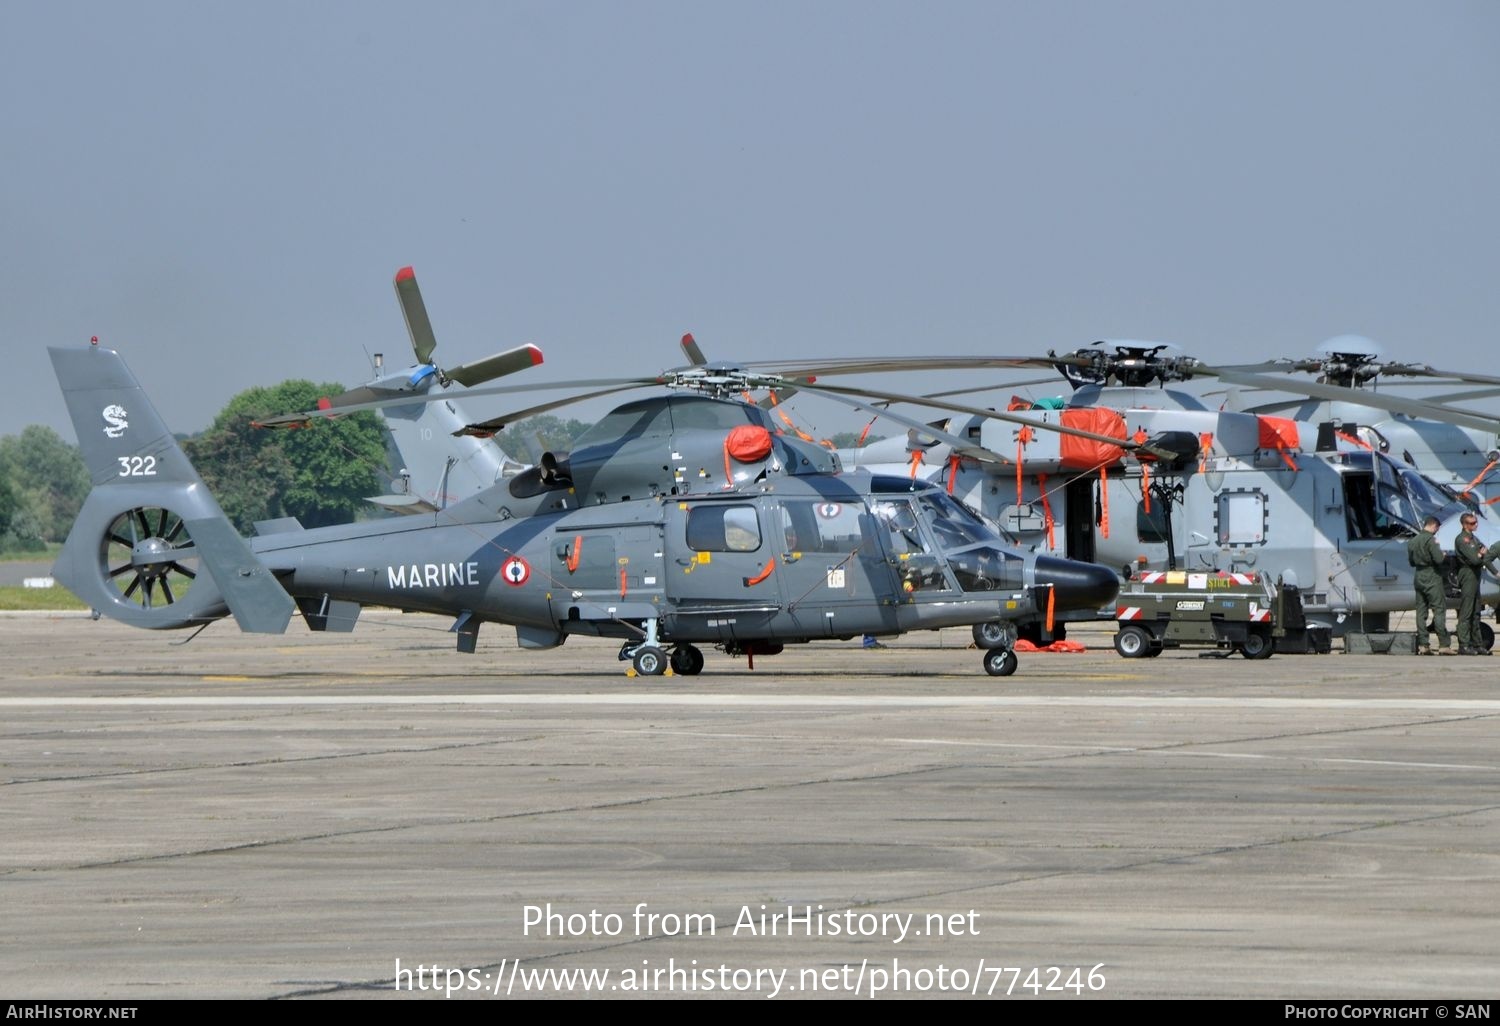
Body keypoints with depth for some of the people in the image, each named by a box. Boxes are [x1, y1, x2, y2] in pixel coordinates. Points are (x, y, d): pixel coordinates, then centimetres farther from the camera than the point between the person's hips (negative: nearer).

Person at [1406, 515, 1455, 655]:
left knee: (1421, 611, 8)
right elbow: (1438, 559, -20)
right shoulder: (1430, 540, -15)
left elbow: (1411, 561, 20)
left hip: (1418, 578, 8)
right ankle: (1443, 645, -8)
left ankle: (1422, 645, 6)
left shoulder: (1413, 541, 11)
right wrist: (1441, 553, 0)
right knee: (1439, 610, -5)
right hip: (1432, 578, -8)